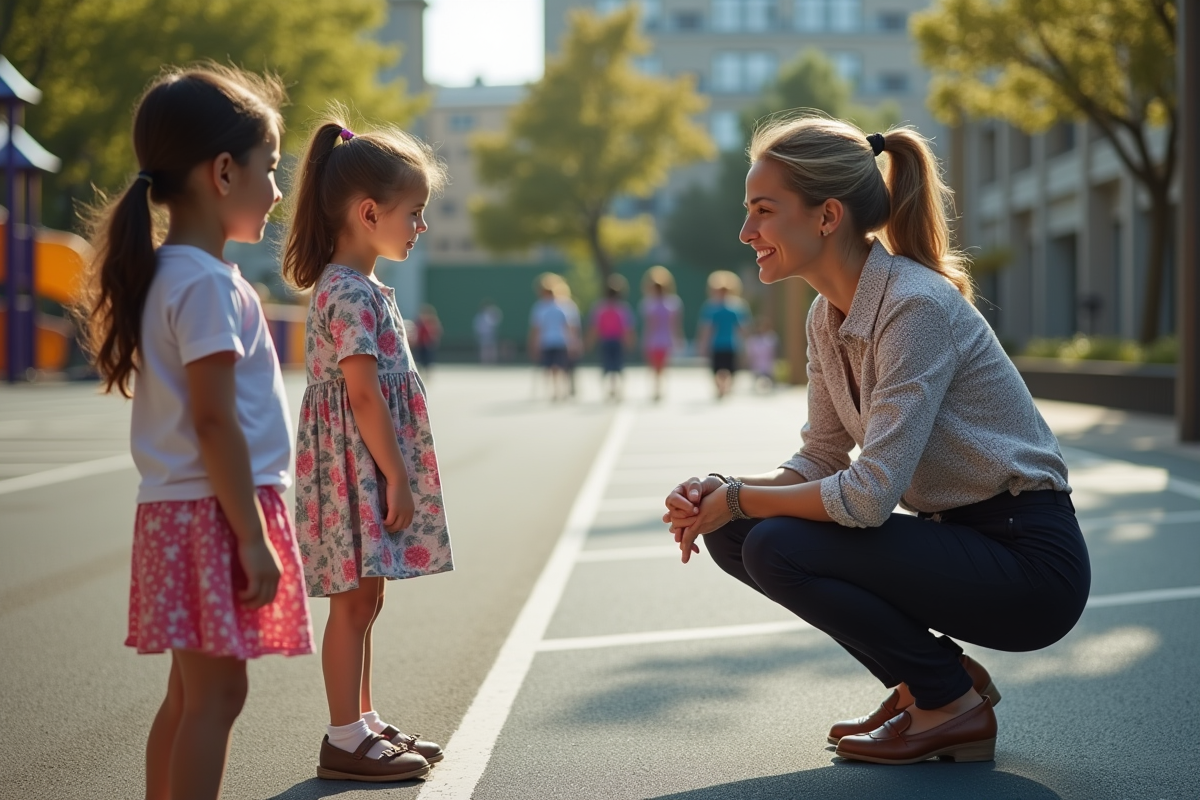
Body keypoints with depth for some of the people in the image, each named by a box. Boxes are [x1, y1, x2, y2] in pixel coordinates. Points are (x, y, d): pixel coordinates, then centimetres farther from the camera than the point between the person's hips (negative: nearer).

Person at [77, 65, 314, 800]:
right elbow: (214, 422, -21)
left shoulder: (170, 276, 13)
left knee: (192, 690, 14)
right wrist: (253, 539, -18)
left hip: (179, 511, 10)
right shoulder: (207, 284, -17)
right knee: (217, 690, -5)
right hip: (213, 512, -10)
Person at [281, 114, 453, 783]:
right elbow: (363, 395, -21)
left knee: (364, 599, 15)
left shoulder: (356, 287, 14)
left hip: (370, 468, 10)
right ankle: (346, 741, 4)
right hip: (360, 466, -10)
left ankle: (364, 724, 24)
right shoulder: (352, 294, -18)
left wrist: (396, 475, 19)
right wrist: (396, 477, -18)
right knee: (355, 602, -3)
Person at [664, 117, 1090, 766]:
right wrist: (719, 495, -8)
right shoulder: (827, 316, 5)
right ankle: (930, 678, 11)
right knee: (733, 536, 0)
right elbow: (821, 460, 10)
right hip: (958, 536, 9)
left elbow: (869, 493, -27)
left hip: (1028, 561, -9)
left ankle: (953, 706, -3)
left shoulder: (916, 307, -23)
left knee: (776, 548, -22)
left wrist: (739, 499, -14)